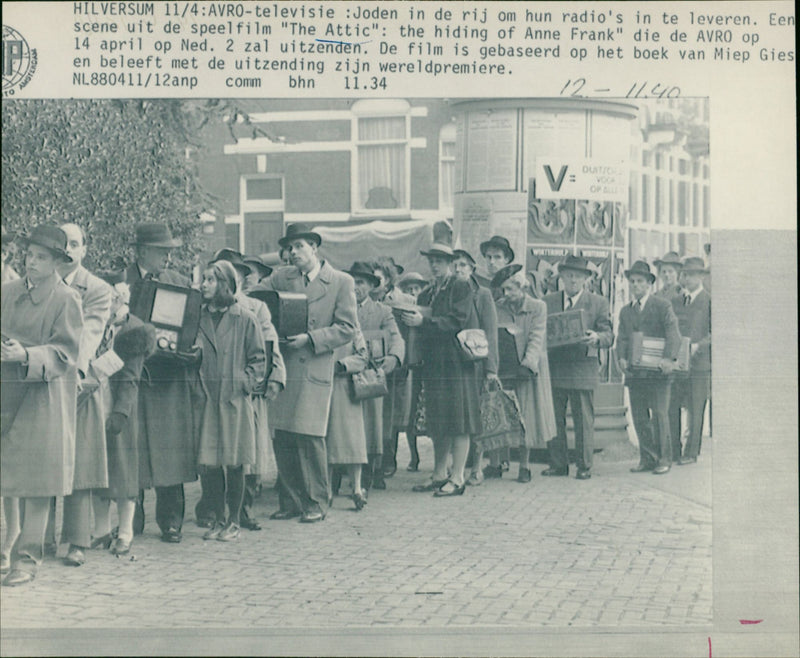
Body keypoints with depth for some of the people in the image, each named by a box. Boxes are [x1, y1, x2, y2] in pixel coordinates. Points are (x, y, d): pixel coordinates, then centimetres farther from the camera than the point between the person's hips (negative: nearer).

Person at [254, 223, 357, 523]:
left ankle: (316, 503, 8)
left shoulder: (341, 282, 2)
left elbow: (347, 329, -2)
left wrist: (310, 338, -12)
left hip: (315, 371, -4)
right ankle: (290, 502, 15)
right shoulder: (281, 277, 13)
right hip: (281, 369, 4)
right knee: (281, 438, 3)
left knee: (309, 437, -5)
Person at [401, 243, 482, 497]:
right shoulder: (427, 293, 18)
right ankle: (439, 475, 16)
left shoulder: (462, 288, -3)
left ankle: (457, 478, -5)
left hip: (457, 364, -7)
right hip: (433, 364, 7)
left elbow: (457, 321, -14)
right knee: (438, 424, 10)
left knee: (459, 422, -6)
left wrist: (424, 321, -21)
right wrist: (408, 317, -6)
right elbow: (424, 325, 14)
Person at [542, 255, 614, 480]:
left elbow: (608, 336, -1)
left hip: (583, 368, -3)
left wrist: (596, 338, -23)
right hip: (553, 367, 3)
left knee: (584, 420, 0)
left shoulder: (598, 303, 6)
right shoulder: (548, 301, 13)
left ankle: (584, 466, 9)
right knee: (554, 419, 6)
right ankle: (558, 464, 15)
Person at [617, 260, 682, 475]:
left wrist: (669, 358, -24)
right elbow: (622, 338, 10)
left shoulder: (663, 306, 2)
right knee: (639, 417, 5)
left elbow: (673, 333, -9)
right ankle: (647, 458, 13)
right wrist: (622, 358, -9)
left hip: (657, 371, -5)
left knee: (659, 415, -5)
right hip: (634, 372, 5)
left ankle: (664, 459, 4)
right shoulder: (625, 311, 18)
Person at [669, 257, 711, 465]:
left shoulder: (709, 302, 0)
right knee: (671, 407, 1)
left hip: (699, 363, -4)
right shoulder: (675, 302, 16)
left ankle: (691, 453, 7)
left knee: (695, 410, 0)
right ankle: (673, 451, 8)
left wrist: (697, 346, -18)